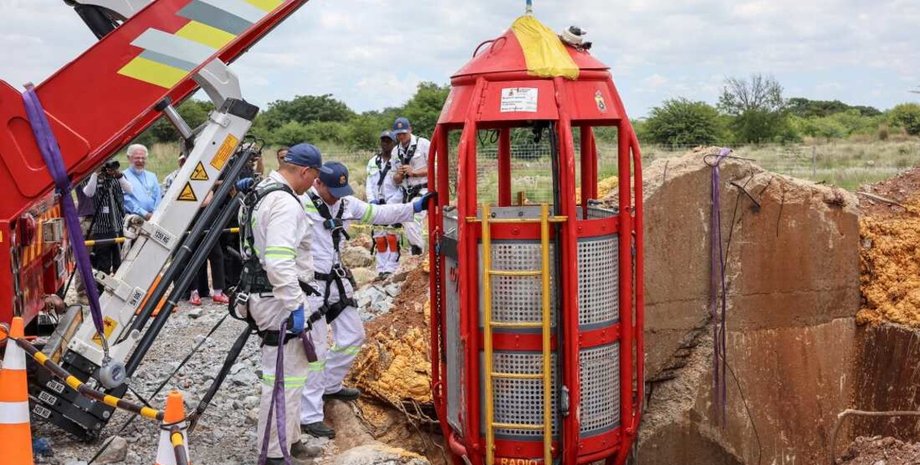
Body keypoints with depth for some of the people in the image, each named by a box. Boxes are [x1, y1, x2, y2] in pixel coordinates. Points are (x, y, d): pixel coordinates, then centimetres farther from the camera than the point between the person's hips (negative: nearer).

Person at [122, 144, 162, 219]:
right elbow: (126, 200, -4)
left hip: (154, 216, 4)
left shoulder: (152, 176, 24)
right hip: (135, 216, -4)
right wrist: (145, 214, -13)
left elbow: (158, 197, 15)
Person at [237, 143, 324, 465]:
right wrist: (296, 306, -23)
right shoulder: (285, 204, -20)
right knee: (283, 379, -3)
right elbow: (280, 264, -29)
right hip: (279, 301, -11)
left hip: (262, 293, 11)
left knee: (290, 373, 20)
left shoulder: (263, 192, 14)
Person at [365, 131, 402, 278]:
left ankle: (391, 269, -6)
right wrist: (372, 200, -3)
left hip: (393, 205, -5)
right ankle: (381, 270, 13)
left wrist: (391, 203, -15)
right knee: (379, 239, 7)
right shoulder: (373, 162, 12)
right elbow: (369, 184, 13)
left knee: (392, 237, -9)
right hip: (377, 205, 5)